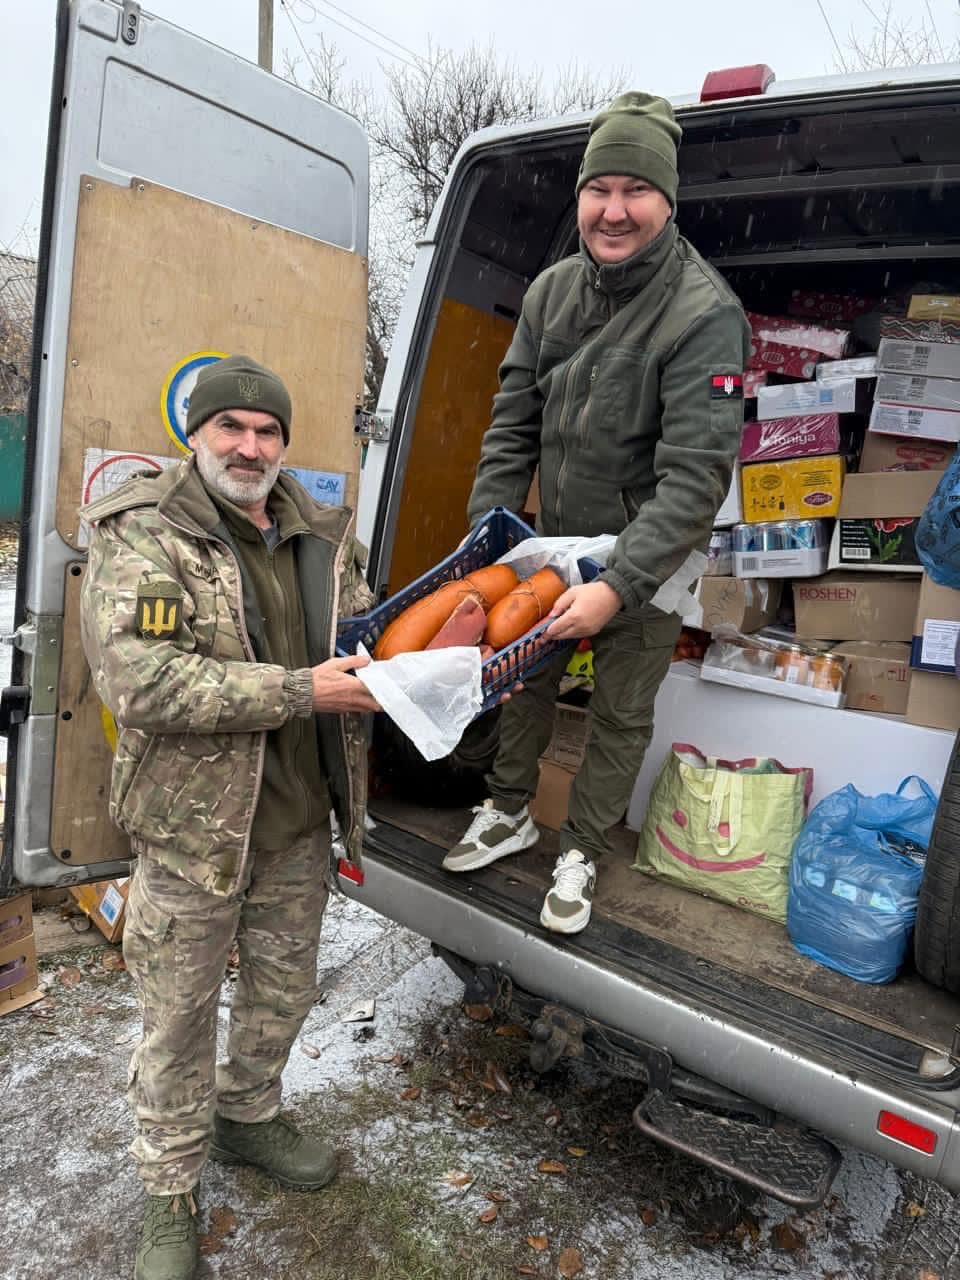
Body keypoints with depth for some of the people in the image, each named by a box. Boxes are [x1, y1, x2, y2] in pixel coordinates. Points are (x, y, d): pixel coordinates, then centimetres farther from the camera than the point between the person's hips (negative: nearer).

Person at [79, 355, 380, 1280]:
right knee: (179, 1016, 12)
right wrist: (301, 691, -27)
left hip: (299, 821, 6)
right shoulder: (140, 533, -13)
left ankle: (247, 1116, 51)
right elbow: (135, 678, -26)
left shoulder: (321, 533, 5)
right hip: (193, 824, -5)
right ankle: (170, 1196, 36)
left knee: (283, 991, 23)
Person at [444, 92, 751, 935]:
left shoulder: (706, 313, -21)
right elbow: (513, 425, 1)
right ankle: (510, 812, 41)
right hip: (553, 542, 6)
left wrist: (619, 585, -34)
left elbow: (695, 475, -27)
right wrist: (484, 535, -7)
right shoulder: (551, 291, -2)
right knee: (524, 676, 18)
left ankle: (582, 853, 30)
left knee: (622, 715, 9)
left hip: (648, 557, -5)